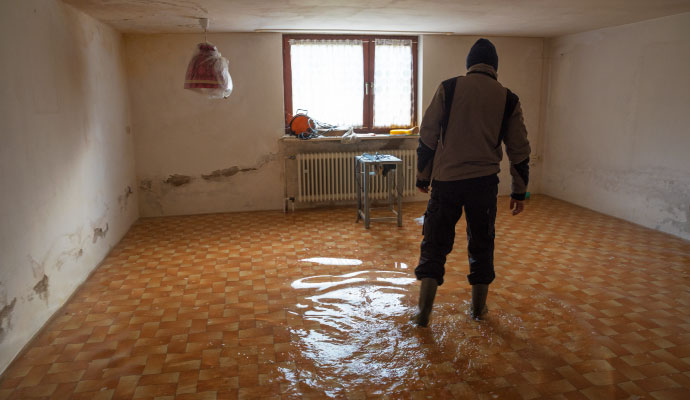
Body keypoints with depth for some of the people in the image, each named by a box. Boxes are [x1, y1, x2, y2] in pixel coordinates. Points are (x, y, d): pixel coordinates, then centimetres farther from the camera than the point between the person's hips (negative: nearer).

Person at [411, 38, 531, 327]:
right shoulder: (508, 99, 6)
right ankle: (478, 307, 28)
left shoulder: (448, 88, 0)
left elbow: (427, 136, -1)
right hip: (484, 182, 2)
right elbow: (519, 150, 8)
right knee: (481, 245, 16)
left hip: (446, 180, -1)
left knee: (435, 244, 7)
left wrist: (423, 175, 9)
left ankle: (423, 312, 8)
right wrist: (519, 192, 16)